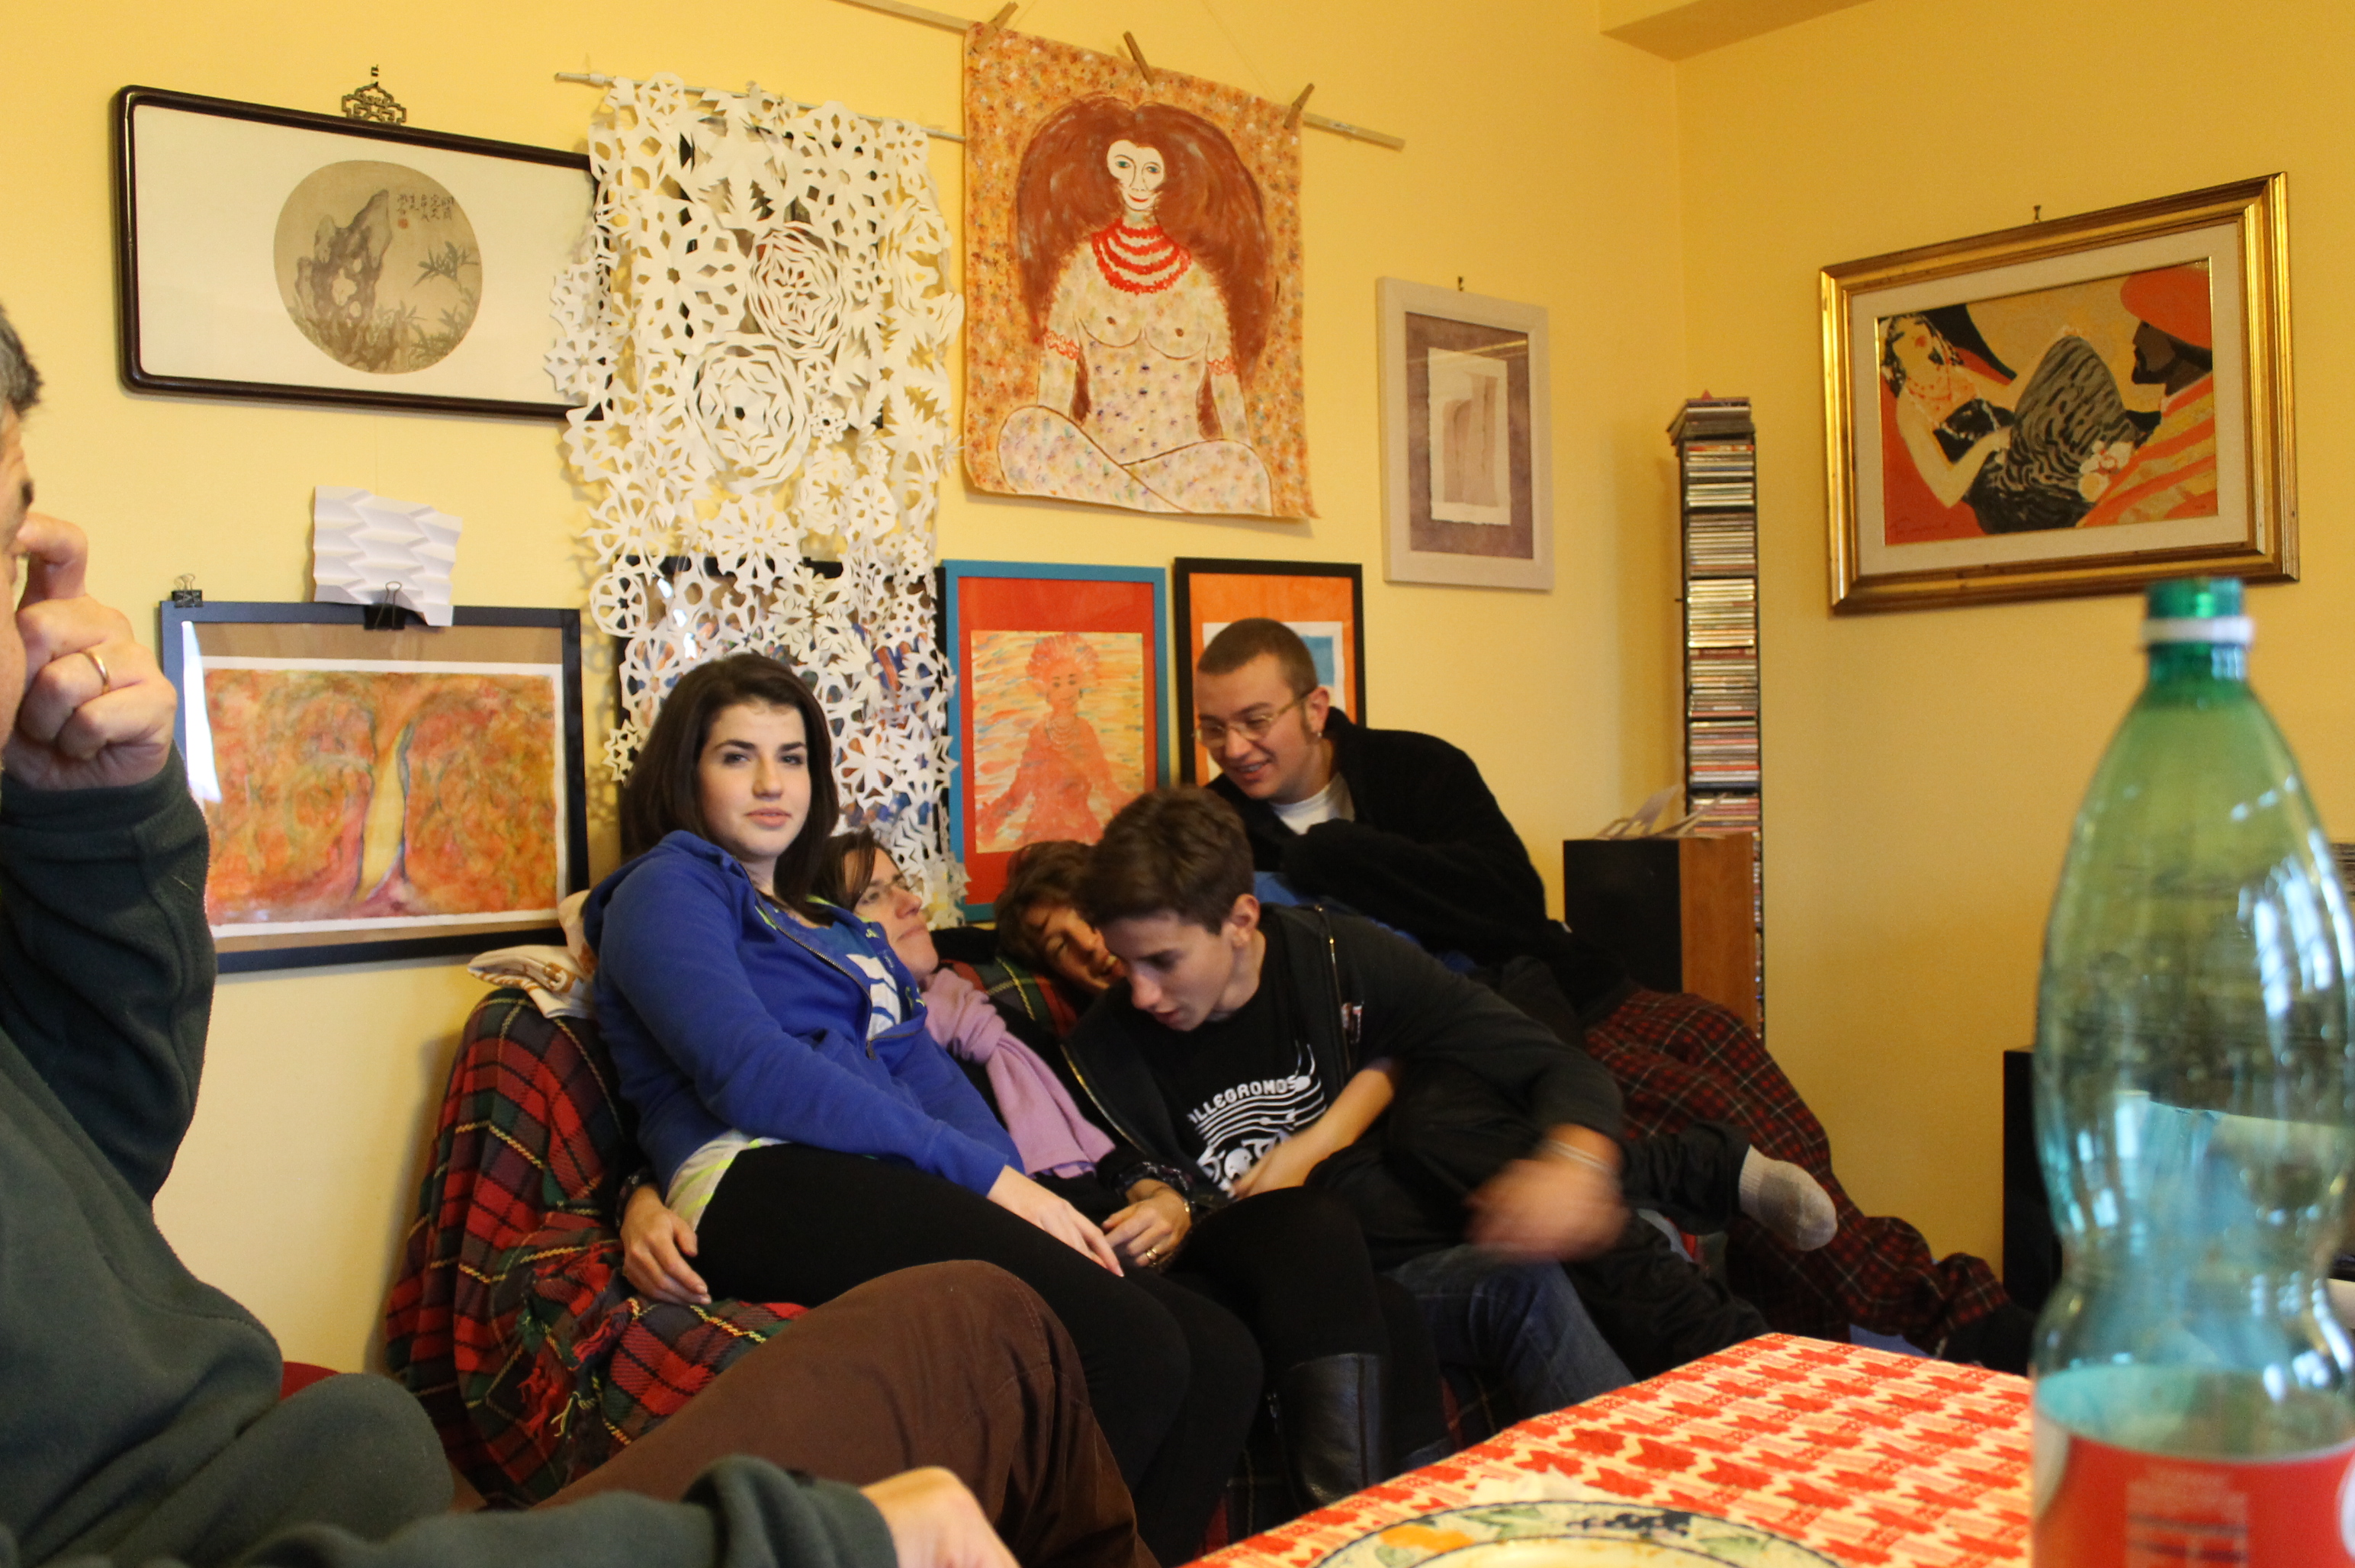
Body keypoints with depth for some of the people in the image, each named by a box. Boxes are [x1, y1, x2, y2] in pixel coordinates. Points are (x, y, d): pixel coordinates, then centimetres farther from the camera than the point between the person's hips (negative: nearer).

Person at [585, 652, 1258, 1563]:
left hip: (893, 1190, 8)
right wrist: (985, 1176, -12)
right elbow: (753, 1075, -9)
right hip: (771, 1187, -8)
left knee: (1220, 1358, -12)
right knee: (1134, 1354, -26)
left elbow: (925, 1070, 17)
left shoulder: (836, 925, 32)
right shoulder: (669, 888, 8)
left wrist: (1026, 1194, -4)